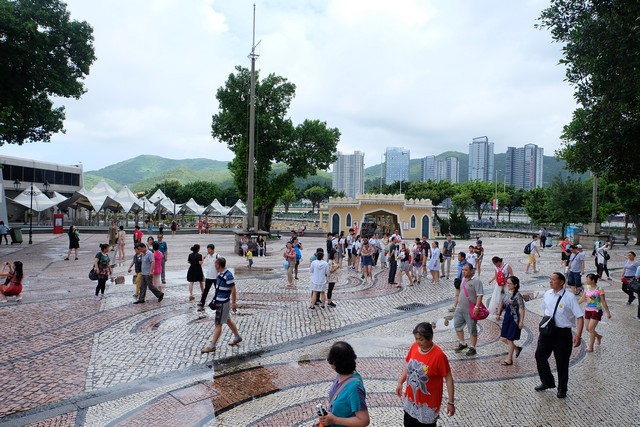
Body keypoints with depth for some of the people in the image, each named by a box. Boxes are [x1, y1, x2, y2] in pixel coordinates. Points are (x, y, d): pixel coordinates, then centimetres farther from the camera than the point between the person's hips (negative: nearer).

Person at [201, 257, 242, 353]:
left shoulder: (228, 275, -22)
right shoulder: (221, 274, 7)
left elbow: (233, 290, -19)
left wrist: (233, 303, -16)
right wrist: (215, 300, 22)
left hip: (223, 303, -10)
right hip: (219, 302, 10)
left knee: (218, 324, -2)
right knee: (228, 320, 20)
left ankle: (212, 346, 6)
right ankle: (237, 337, 35)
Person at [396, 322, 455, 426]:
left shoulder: (439, 355, -25)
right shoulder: (414, 347, -9)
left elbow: (448, 379, -17)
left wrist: (450, 402, -14)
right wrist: (400, 383, 7)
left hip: (428, 402, -5)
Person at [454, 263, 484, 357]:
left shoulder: (476, 281, -16)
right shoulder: (463, 279, 8)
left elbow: (480, 295, -21)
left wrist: (476, 307, -29)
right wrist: (457, 303, 21)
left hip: (470, 310, -8)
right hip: (460, 308, 8)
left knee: (472, 329, 6)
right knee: (457, 326, 14)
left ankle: (472, 348, 18)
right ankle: (462, 344, 32)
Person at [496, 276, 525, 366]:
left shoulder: (517, 295, -17)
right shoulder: (507, 293, 4)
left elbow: (522, 309, -18)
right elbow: (502, 303, 17)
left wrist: (521, 321, -20)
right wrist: (498, 314, 12)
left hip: (514, 319, -7)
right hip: (507, 318, 7)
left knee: (509, 339, 2)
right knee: (503, 338, 10)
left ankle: (509, 360, 17)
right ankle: (517, 349, 35)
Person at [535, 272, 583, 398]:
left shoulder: (569, 298, -15)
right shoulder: (547, 294, 1)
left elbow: (580, 317, -17)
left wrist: (578, 335, -22)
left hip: (563, 333, -5)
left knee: (562, 362, 9)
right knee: (540, 355, 9)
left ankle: (562, 389, 30)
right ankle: (547, 382, 33)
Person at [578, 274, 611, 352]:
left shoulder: (599, 290, -15)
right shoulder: (587, 288, 3)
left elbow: (603, 302, -10)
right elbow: (583, 299, 14)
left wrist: (608, 312, -7)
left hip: (596, 311, -6)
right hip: (588, 310, 6)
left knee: (591, 328, -7)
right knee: (587, 328, 9)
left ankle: (590, 347, 4)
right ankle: (598, 336, 39)